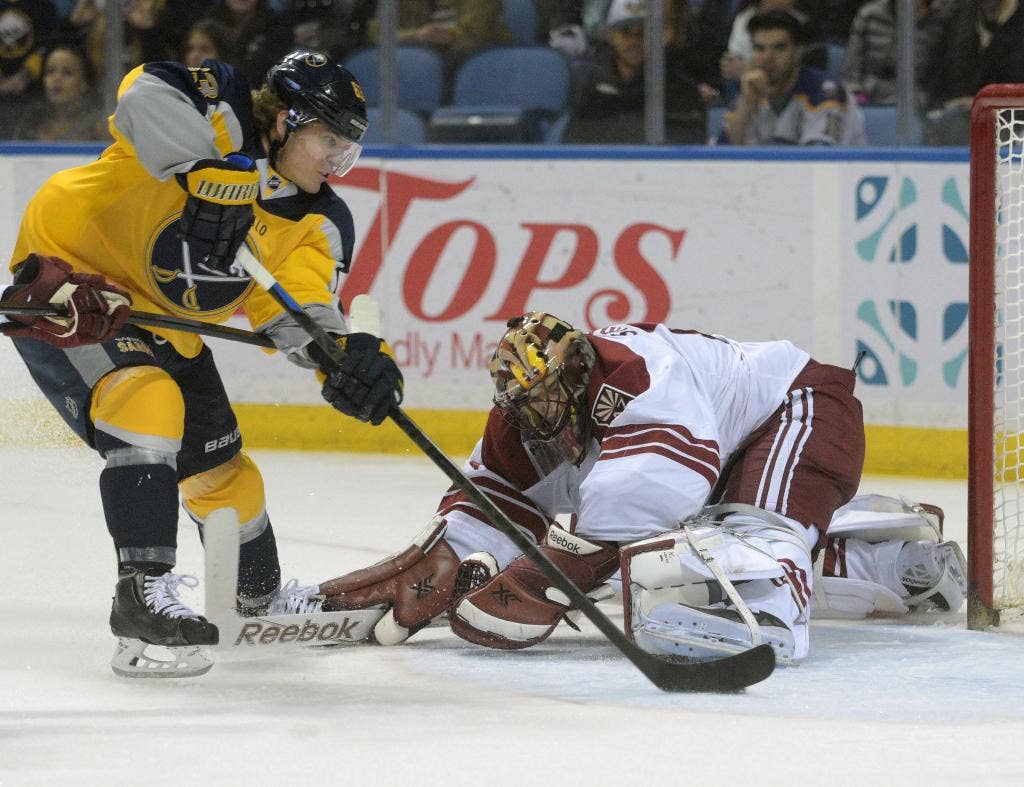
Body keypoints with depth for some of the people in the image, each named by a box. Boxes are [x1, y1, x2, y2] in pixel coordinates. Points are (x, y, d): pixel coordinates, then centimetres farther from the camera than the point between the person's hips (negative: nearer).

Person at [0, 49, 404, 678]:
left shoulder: (319, 221, -5)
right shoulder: (225, 116, -23)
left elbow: (299, 312, -19)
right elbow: (145, 95, -42)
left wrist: (346, 356, -38)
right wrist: (208, 162, -52)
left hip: (164, 321, 8)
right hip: (68, 276, -8)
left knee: (221, 468, 15)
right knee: (147, 403, -31)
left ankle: (261, 599, 40)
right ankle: (143, 591, -32)